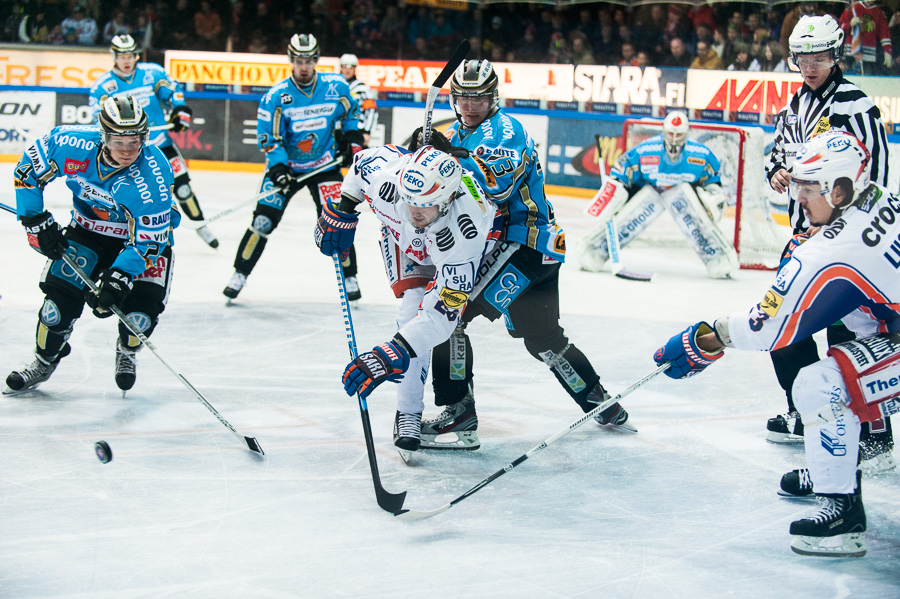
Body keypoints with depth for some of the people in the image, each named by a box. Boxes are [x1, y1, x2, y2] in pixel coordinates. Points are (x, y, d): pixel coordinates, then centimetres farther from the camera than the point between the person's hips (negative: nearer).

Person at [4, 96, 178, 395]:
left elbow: (148, 239, -28)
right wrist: (36, 222, -10)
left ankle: (127, 353, 18)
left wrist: (118, 278, -37)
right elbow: (28, 168, -8)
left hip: (144, 232, -2)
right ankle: (45, 359, 17)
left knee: (141, 308, -17)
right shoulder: (72, 144, -27)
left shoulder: (153, 174, -34)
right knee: (62, 295, -10)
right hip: (88, 228, 2)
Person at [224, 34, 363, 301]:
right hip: (286, 165, -1)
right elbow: (269, 138, -12)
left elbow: (351, 113, 13)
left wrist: (352, 139, 3)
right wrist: (278, 168, -24)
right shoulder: (276, 96, -14)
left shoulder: (336, 86, -8)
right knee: (264, 219, -8)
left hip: (324, 166, 1)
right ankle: (240, 274, 5)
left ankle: (349, 277, 9)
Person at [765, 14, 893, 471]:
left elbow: (874, 172, -15)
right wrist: (776, 172, 1)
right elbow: (780, 151, 25)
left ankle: (875, 435, -7)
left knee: (845, 331, -13)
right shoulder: (797, 104, 12)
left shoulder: (854, 105, -13)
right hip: (805, 230, 9)